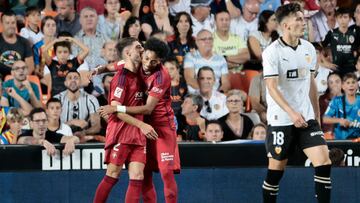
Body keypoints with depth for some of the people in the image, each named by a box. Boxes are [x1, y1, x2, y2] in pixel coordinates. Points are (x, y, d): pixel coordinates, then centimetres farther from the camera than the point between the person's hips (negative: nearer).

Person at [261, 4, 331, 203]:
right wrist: (292, 113, -29)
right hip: (280, 120, -5)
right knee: (276, 169, 3)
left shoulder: (308, 49, 7)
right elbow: (272, 88, -18)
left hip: (307, 119, 5)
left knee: (323, 162, -9)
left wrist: (317, 115, 17)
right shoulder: (272, 52, -11)